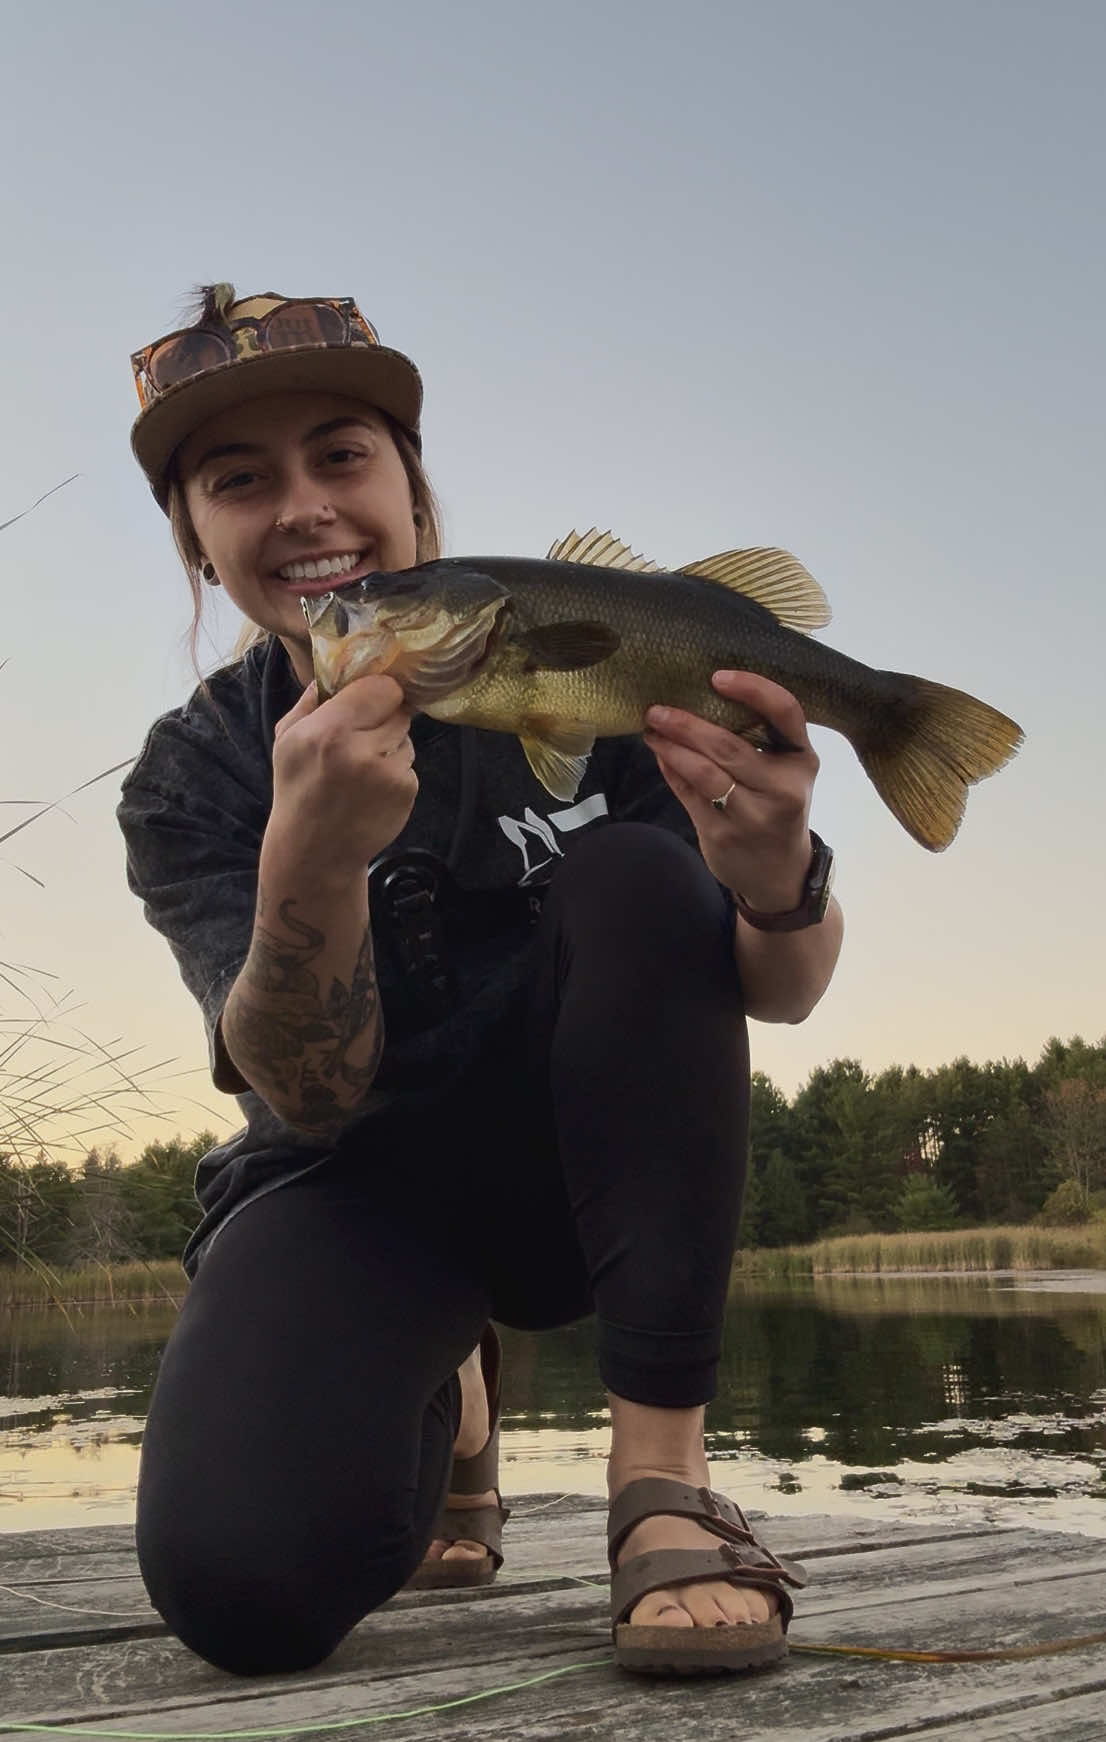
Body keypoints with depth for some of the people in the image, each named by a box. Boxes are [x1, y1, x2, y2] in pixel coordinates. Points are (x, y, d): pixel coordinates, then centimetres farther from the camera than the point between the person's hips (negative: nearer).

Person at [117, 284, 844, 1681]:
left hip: (598, 1173, 0)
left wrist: (776, 871, -37)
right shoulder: (192, 777, -7)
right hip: (359, 1185, 0)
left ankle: (664, 1478, -25)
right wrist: (309, 861, -43)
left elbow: (783, 997, -12)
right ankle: (443, 1402, 12)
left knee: (630, 874, -28)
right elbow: (309, 1096, -22)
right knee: (242, 1584, -26)